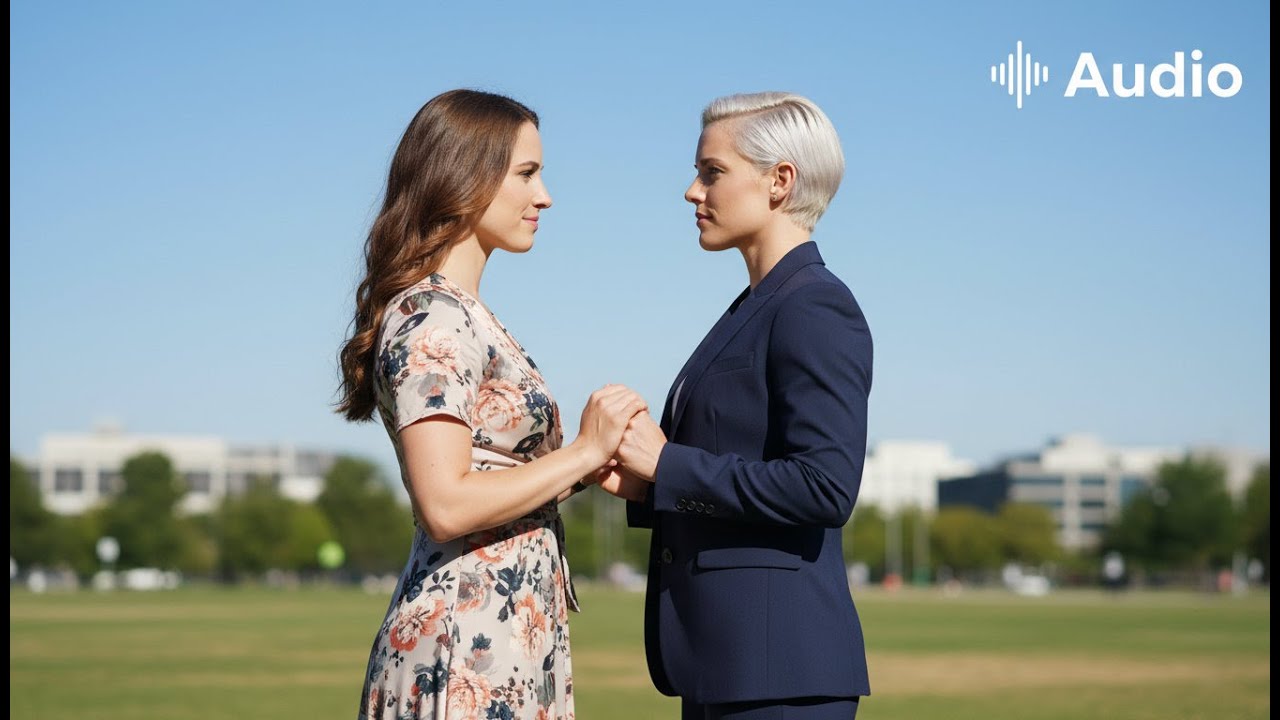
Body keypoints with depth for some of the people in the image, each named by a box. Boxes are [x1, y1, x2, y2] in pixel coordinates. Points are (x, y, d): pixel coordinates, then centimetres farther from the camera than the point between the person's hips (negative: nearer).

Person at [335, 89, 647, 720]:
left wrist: (596, 466, 6)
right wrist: (585, 451, -14)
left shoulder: (462, 314, 15)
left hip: (513, 640, 9)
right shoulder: (432, 318, -13)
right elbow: (446, 506, -22)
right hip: (469, 649, -9)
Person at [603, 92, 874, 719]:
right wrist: (645, 484, 3)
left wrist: (668, 464, -15)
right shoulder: (756, 308, 18)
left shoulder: (815, 307, -12)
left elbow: (824, 488, -21)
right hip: (723, 658, 9)